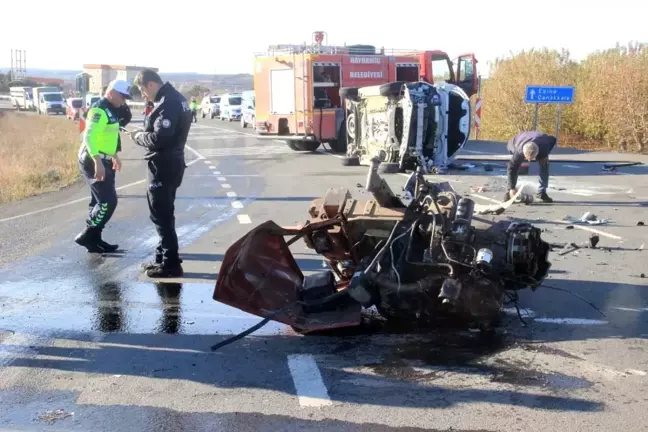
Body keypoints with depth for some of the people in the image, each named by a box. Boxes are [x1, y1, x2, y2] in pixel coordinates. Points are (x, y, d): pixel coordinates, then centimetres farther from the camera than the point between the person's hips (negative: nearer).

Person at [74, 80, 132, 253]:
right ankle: (86, 236, -3)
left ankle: (94, 239, 20)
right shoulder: (99, 109, -17)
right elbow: (90, 136, -26)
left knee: (100, 201, 13)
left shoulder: (110, 110, 14)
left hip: (102, 161, 10)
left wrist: (114, 156, 25)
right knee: (108, 201, -11)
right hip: (93, 161, -10)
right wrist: (98, 162, -32)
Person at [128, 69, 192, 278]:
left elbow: (159, 138, -27)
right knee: (163, 213, 18)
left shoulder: (168, 103, -20)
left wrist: (139, 136, -10)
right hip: (170, 163, 11)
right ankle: (163, 257, 28)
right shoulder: (174, 97, 13)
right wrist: (144, 133, 7)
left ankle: (171, 264, 2)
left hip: (164, 166, -11)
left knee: (161, 215, -3)